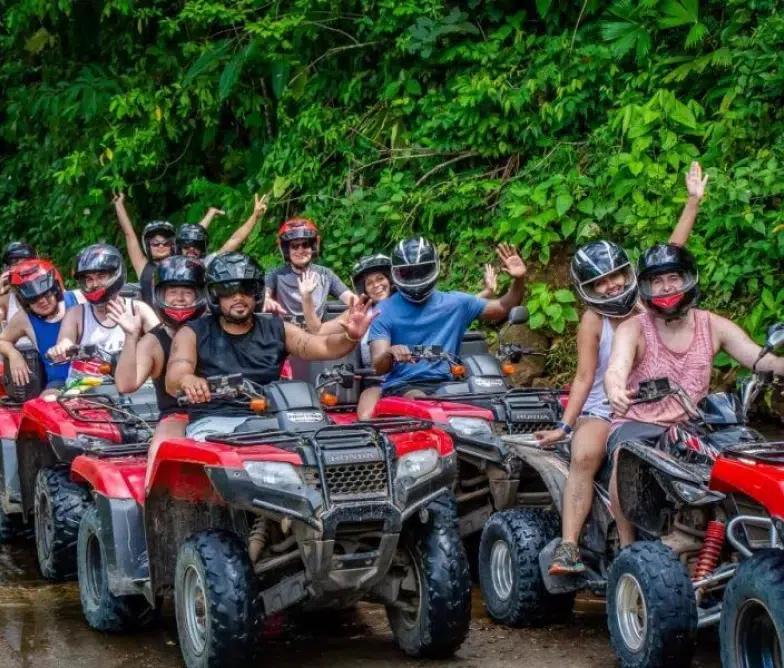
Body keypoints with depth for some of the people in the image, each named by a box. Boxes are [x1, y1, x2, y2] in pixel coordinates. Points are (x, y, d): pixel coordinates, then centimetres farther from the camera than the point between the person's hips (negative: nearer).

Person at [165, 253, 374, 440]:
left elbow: (324, 347, 2)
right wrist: (187, 380, -34)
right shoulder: (194, 334, 7)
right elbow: (172, 381, -8)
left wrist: (350, 338, -22)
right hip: (212, 423, -2)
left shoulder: (277, 330, 15)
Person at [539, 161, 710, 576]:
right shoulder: (593, 320, -4)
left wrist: (693, 202, -6)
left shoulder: (645, 302, 4)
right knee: (584, 456, -33)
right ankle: (568, 547, -38)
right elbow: (584, 377, -7)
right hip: (602, 412, -3)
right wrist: (564, 426, -16)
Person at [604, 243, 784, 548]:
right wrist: (615, 391, -51)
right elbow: (616, 368, -25)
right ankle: (627, 545, -22)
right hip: (637, 423, -3)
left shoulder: (713, 326, 4)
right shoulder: (633, 329, -5)